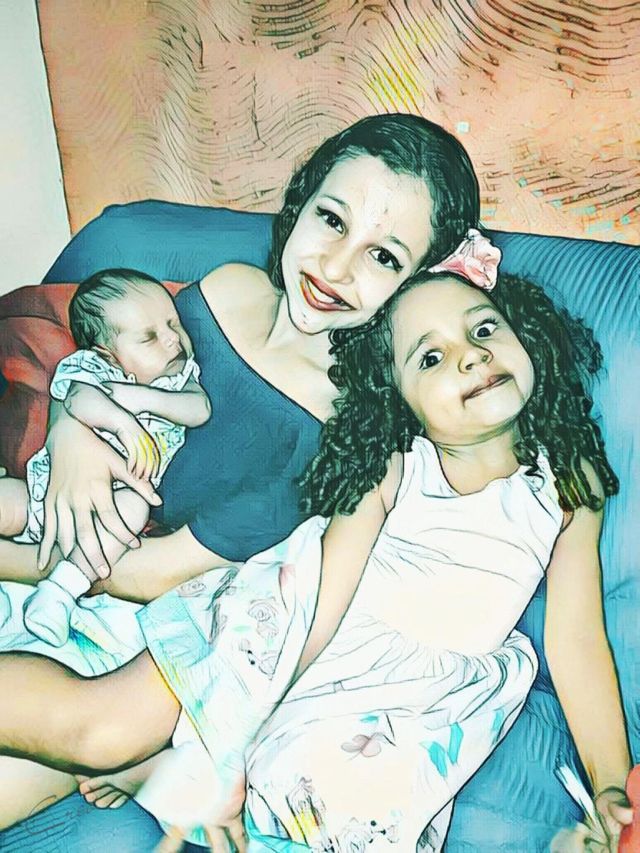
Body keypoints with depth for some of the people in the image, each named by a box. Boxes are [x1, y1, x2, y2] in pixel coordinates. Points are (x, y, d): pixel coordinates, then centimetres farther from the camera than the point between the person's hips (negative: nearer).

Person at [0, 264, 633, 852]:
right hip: (291, 640, -2)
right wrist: (223, 750, -21)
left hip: (419, 688, 3)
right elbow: (323, 595, -15)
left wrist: (613, 790, -9)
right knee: (103, 726, -22)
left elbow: (578, 641, 0)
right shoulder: (390, 465, -7)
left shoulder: (569, 479, -1)